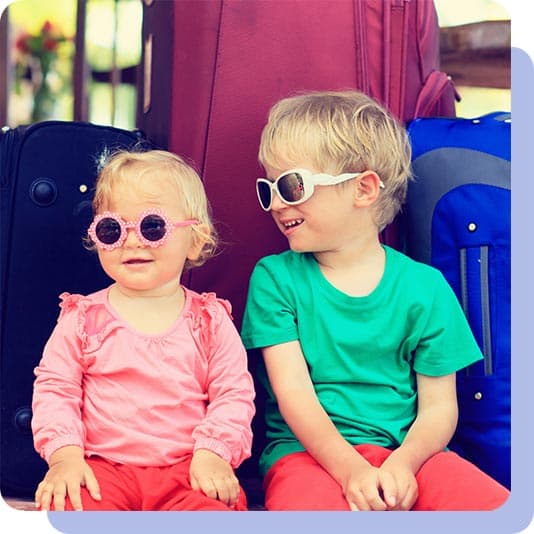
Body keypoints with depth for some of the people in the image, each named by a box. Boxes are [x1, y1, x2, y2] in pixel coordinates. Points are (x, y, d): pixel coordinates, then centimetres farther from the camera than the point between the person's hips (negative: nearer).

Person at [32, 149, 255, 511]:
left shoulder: (210, 320, 5)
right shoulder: (83, 317, 6)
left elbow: (233, 393, 3)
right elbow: (54, 388, 4)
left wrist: (213, 453, -13)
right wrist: (65, 454, -12)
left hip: (188, 470, 0)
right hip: (101, 466, 0)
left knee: (217, 509, -30)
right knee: (66, 506, -30)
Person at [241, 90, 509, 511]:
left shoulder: (423, 287, 3)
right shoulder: (275, 278, 3)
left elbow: (439, 407, 4)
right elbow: (292, 391, -6)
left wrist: (404, 462, -17)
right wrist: (351, 469, -21)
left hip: (403, 451, 2)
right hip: (309, 451, -1)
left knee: (495, 502, -23)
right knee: (307, 496, -36)